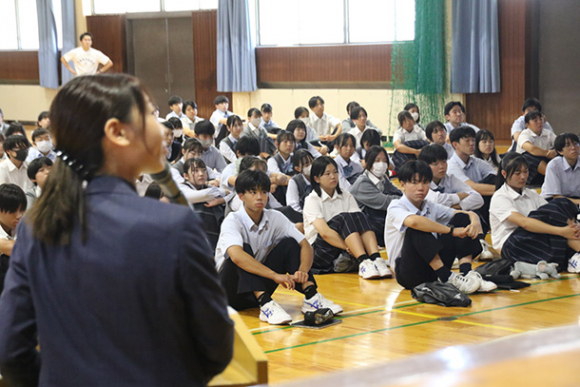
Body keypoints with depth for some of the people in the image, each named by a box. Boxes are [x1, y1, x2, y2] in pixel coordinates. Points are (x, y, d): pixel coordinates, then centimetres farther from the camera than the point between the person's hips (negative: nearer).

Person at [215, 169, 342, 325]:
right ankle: (266, 305, -45)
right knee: (244, 249, -31)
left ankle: (311, 297, -25)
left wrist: (303, 270, -29)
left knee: (289, 243, -11)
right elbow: (236, 255, -38)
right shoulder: (233, 221, -19)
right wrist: (275, 275, -43)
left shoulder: (275, 218, -2)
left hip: (259, 286, 5)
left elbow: (305, 245, -7)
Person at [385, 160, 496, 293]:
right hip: (408, 273, -6)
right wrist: (451, 230, -31)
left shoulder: (431, 208, 10)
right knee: (417, 230, -33)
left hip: (435, 269, 6)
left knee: (461, 218, -4)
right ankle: (448, 278, -31)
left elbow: (469, 214, 6)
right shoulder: (395, 208, -10)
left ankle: (466, 273, -21)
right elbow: (413, 221, -34)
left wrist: (475, 221, -19)